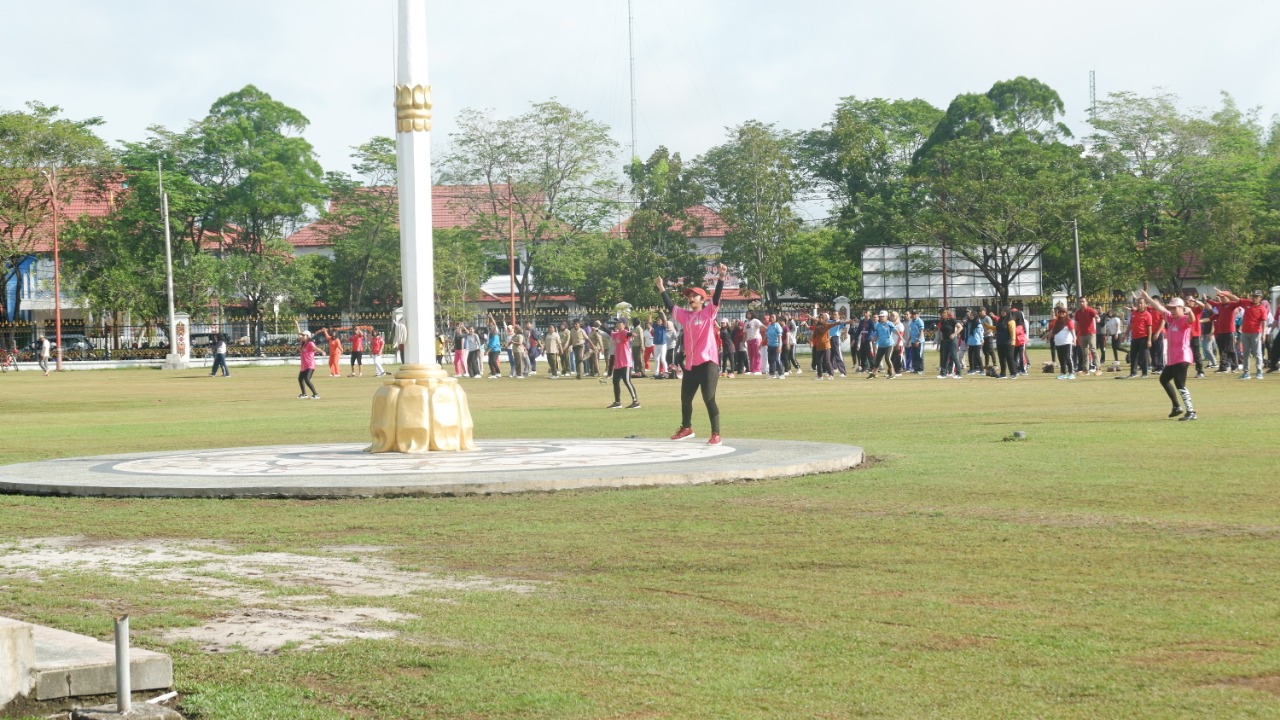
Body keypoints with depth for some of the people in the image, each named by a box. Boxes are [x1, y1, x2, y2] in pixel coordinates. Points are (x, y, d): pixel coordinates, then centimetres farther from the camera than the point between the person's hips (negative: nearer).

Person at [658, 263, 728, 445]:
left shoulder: (708, 313, -3)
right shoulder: (685, 315, 11)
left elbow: (716, 298, -16)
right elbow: (670, 307, 17)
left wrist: (721, 279, -28)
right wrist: (662, 290, 15)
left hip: (707, 363, -7)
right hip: (690, 364, 7)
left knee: (709, 399, -10)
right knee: (685, 398, 18)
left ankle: (716, 434, -6)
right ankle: (686, 429, 37)